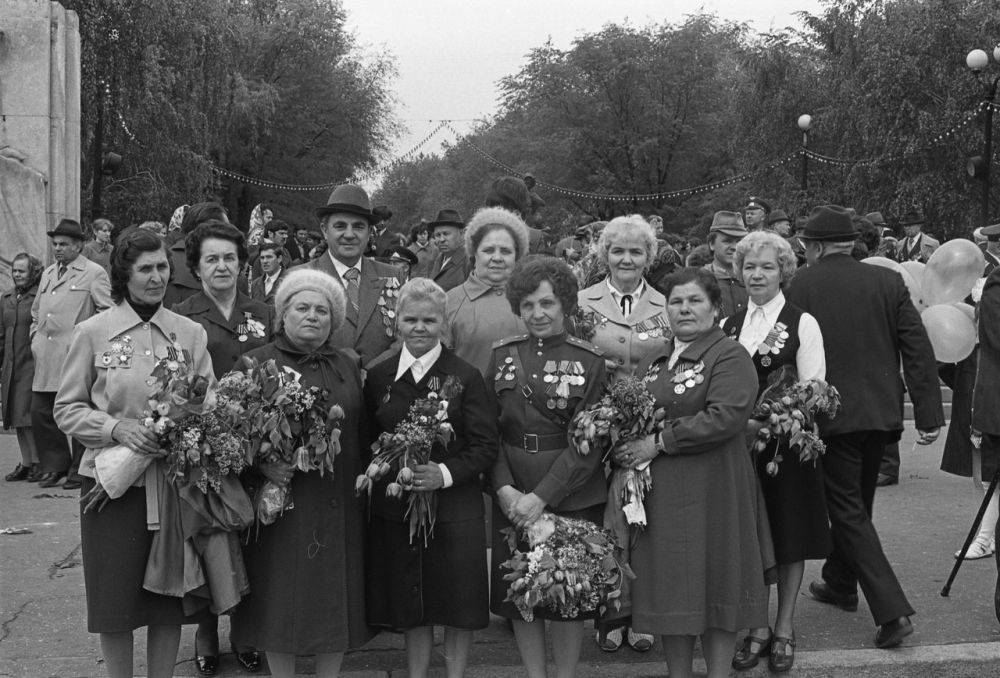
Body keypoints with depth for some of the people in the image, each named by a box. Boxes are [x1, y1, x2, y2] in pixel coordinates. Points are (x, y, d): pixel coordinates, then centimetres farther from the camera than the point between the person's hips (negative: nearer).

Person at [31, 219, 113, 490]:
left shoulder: (94, 273, -1)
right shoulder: (47, 274, 21)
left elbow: (110, 312, -6)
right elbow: (36, 312, 31)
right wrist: (36, 337, 17)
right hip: (46, 358, 7)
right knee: (40, 412, 5)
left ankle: (79, 470, 8)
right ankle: (54, 465, 18)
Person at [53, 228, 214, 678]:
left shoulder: (191, 333, 4)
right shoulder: (93, 332, -2)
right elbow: (67, 409, 1)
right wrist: (116, 428, -15)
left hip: (175, 481, 2)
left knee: (169, 602, 8)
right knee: (116, 603, 5)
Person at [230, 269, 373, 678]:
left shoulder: (349, 365, 11)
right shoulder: (256, 363, -1)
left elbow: (364, 432, 13)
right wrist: (261, 464, -18)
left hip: (339, 508, 3)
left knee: (336, 597, 9)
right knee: (282, 602, 4)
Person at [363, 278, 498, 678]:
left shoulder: (466, 377, -3)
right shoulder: (379, 377, 6)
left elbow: (486, 447, -6)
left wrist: (445, 473, -18)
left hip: (455, 507, -2)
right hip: (394, 508, 2)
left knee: (459, 608, 7)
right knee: (410, 608, 12)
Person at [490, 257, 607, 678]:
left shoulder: (589, 361, -5)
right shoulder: (503, 355, 6)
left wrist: (542, 497, -16)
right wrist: (504, 488, -11)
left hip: (571, 496, -3)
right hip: (511, 496, 3)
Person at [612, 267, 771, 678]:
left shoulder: (730, 357, -6)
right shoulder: (653, 364, 15)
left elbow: (725, 416, -20)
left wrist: (659, 442, -18)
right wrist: (626, 452, 1)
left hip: (712, 490, -6)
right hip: (658, 495, 6)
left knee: (715, 586, 4)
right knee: (668, 590, 9)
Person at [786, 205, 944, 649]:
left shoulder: (801, 286, -9)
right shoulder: (888, 281, 1)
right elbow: (918, 349, -3)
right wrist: (929, 413, -1)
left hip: (832, 413, -5)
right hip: (881, 412, 5)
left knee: (848, 512, 1)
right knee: (856, 504, 22)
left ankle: (892, 610, -9)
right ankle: (840, 585, 39)